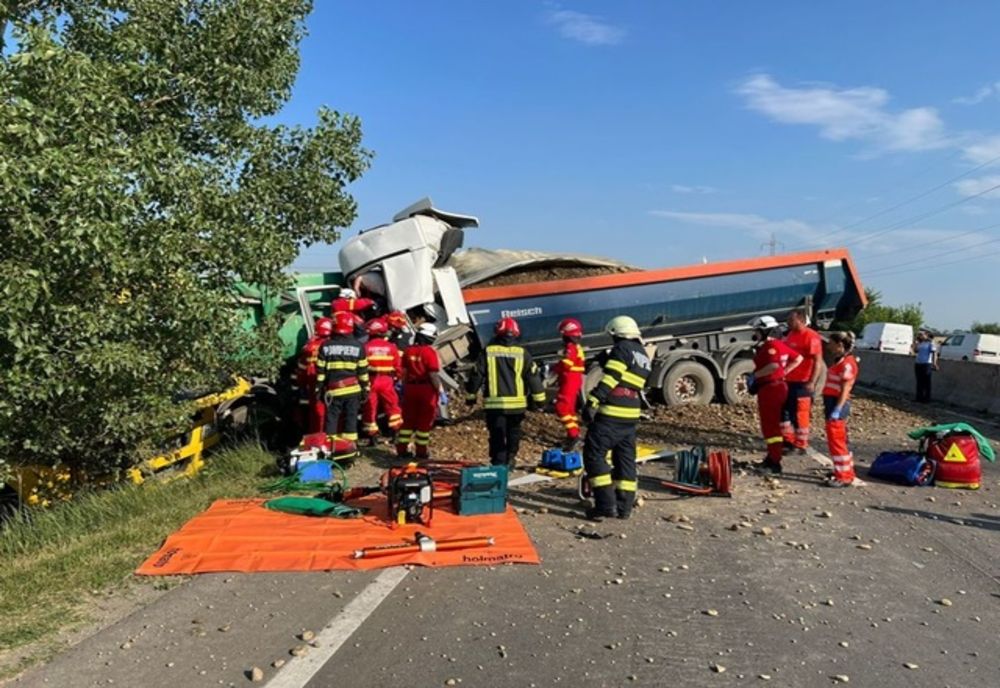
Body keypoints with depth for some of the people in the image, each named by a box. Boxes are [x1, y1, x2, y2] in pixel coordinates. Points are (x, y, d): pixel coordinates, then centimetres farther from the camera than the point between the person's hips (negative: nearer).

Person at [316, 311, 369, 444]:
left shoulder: (326, 346, 0)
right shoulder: (358, 346, 1)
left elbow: (320, 370, 1)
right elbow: (363, 370, 2)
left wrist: (318, 388, 8)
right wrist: (365, 388, 9)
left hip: (333, 390, 0)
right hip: (353, 389, 0)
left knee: (331, 419, 6)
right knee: (351, 419, 6)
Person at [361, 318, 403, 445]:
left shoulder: (366, 347, -7)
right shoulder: (391, 347, -1)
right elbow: (398, 366, 2)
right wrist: (397, 377, 18)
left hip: (371, 381, -1)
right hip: (387, 381, 1)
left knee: (370, 408, 8)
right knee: (392, 406, 12)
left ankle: (372, 435, 11)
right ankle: (396, 432, 10)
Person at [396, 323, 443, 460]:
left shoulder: (408, 351, 3)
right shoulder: (430, 352, -14)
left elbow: (404, 372, 7)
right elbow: (433, 375, -16)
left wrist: (404, 388, 17)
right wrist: (439, 390, -7)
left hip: (410, 388, 5)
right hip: (427, 389, -5)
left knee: (408, 420, 13)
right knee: (424, 421, 6)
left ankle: (402, 449, 15)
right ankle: (422, 451, 12)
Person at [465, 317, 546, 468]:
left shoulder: (488, 352, -2)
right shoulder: (522, 353, 0)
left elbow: (476, 376, 1)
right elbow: (533, 377, 3)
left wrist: (470, 396, 14)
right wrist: (540, 399, 12)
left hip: (494, 403, -1)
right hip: (517, 403, 1)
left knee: (497, 436, 3)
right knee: (513, 433, 23)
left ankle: (498, 464, -5)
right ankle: (510, 458, 32)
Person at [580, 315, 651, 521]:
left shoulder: (622, 348, -7)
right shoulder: (644, 356, 19)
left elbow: (610, 377, -17)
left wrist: (592, 402, -20)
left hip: (612, 412, -9)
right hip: (631, 414, 9)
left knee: (594, 454, -3)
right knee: (625, 458, 14)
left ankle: (605, 505, -7)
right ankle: (624, 506, 16)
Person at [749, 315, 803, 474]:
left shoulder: (770, 346, -17)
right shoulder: (780, 345, 13)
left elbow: (774, 365, -33)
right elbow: (798, 358, 21)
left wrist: (756, 374, -22)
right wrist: (784, 372, 17)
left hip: (769, 388, -10)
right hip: (779, 386, 10)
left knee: (770, 426, -6)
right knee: (773, 424, 19)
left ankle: (774, 463, -3)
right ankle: (772, 457, 29)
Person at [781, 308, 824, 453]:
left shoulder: (811, 337, -14)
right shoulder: (791, 334, 13)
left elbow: (818, 362, -19)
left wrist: (812, 382, -25)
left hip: (803, 383, -9)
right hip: (788, 381, 9)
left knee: (800, 415, -2)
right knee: (783, 411, 15)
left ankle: (800, 446, 8)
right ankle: (788, 440, 28)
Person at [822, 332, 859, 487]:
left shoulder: (847, 363, -15)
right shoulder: (839, 361, 14)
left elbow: (845, 390, -19)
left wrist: (837, 409, -24)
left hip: (838, 403, -10)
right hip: (831, 401, 10)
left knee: (836, 440, -6)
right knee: (838, 439, 17)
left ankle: (844, 476, 0)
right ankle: (845, 471, 27)